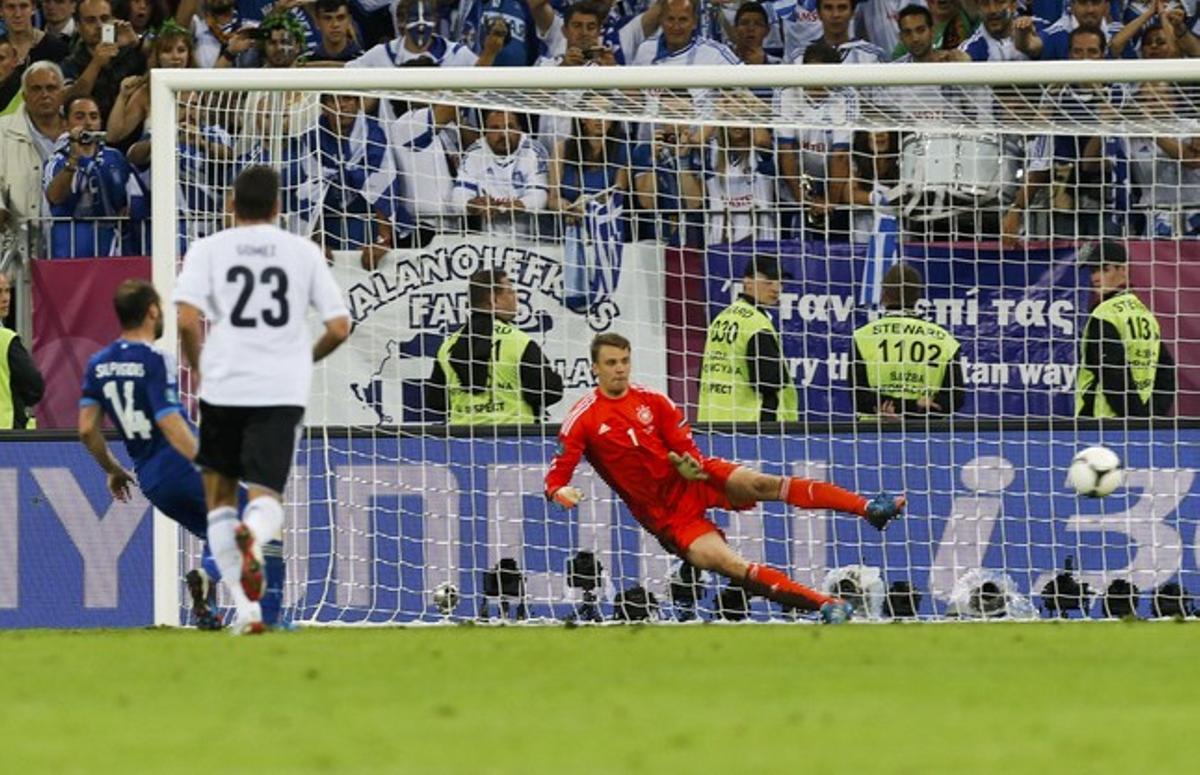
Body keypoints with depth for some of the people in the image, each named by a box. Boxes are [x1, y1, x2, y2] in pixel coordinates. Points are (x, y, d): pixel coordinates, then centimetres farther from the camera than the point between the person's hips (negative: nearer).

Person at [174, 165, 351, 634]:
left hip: (224, 385, 0)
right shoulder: (304, 252, 8)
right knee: (265, 497, 0)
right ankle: (254, 537, -39)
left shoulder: (209, 249, 4)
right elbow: (339, 328, 5)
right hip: (283, 389, 0)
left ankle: (246, 607, 5)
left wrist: (197, 367, 9)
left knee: (219, 496, 16)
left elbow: (187, 319, -9)